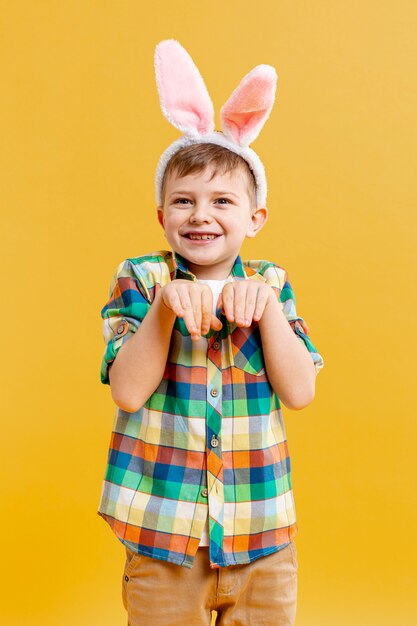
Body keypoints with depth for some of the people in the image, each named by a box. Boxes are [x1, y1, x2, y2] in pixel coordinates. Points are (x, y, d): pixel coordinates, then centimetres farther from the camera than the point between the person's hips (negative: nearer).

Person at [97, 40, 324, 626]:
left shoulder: (269, 283, 1)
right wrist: (165, 304, -25)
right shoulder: (139, 279, -4)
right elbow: (129, 392, -13)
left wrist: (266, 306, -20)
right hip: (162, 532, -1)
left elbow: (300, 391, -8)